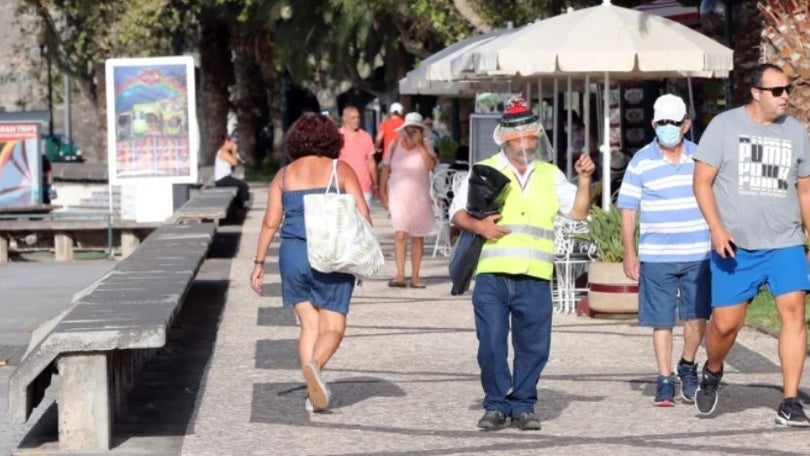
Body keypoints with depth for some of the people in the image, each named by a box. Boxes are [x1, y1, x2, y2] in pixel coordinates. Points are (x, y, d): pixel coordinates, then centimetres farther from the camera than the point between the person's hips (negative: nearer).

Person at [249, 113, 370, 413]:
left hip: (293, 254, 3)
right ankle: (314, 364, -30)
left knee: (309, 325, 11)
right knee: (333, 327, 1)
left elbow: (270, 222, 4)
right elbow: (362, 215, -4)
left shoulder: (284, 175, 8)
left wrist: (259, 263, 9)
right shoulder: (341, 171, 2)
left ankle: (313, 394, 3)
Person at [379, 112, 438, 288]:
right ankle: (400, 275, -19)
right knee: (400, 233, -15)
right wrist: (382, 191, 1)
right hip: (399, 196, -1)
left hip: (419, 197, 1)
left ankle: (415, 276, 15)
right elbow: (386, 169, 7)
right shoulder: (395, 145, 3)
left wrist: (419, 145, -18)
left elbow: (431, 165, -16)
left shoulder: (425, 146, 1)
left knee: (417, 236, 8)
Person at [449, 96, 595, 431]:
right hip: (491, 276, -1)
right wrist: (477, 226, -10)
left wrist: (584, 179, 1)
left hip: (535, 278, 1)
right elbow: (457, 212, 9)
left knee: (533, 346, 1)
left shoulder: (550, 175, 17)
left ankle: (523, 405, 12)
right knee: (491, 345, -3)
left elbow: (578, 212, 14)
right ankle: (496, 405, 8)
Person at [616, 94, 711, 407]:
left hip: (698, 254, 2)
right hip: (656, 257, -1)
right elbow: (628, 209, 3)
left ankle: (688, 366, 23)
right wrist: (629, 254, -1)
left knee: (697, 316, -1)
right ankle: (665, 381, 11)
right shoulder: (641, 162, 1)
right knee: (662, 321, 2)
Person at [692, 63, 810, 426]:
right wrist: (716, 228, -12)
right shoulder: (724, 125, -1)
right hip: (735, 246, -2)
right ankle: (712, 373, 33)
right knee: (725, 322, -1)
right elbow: (702, 181, -1)